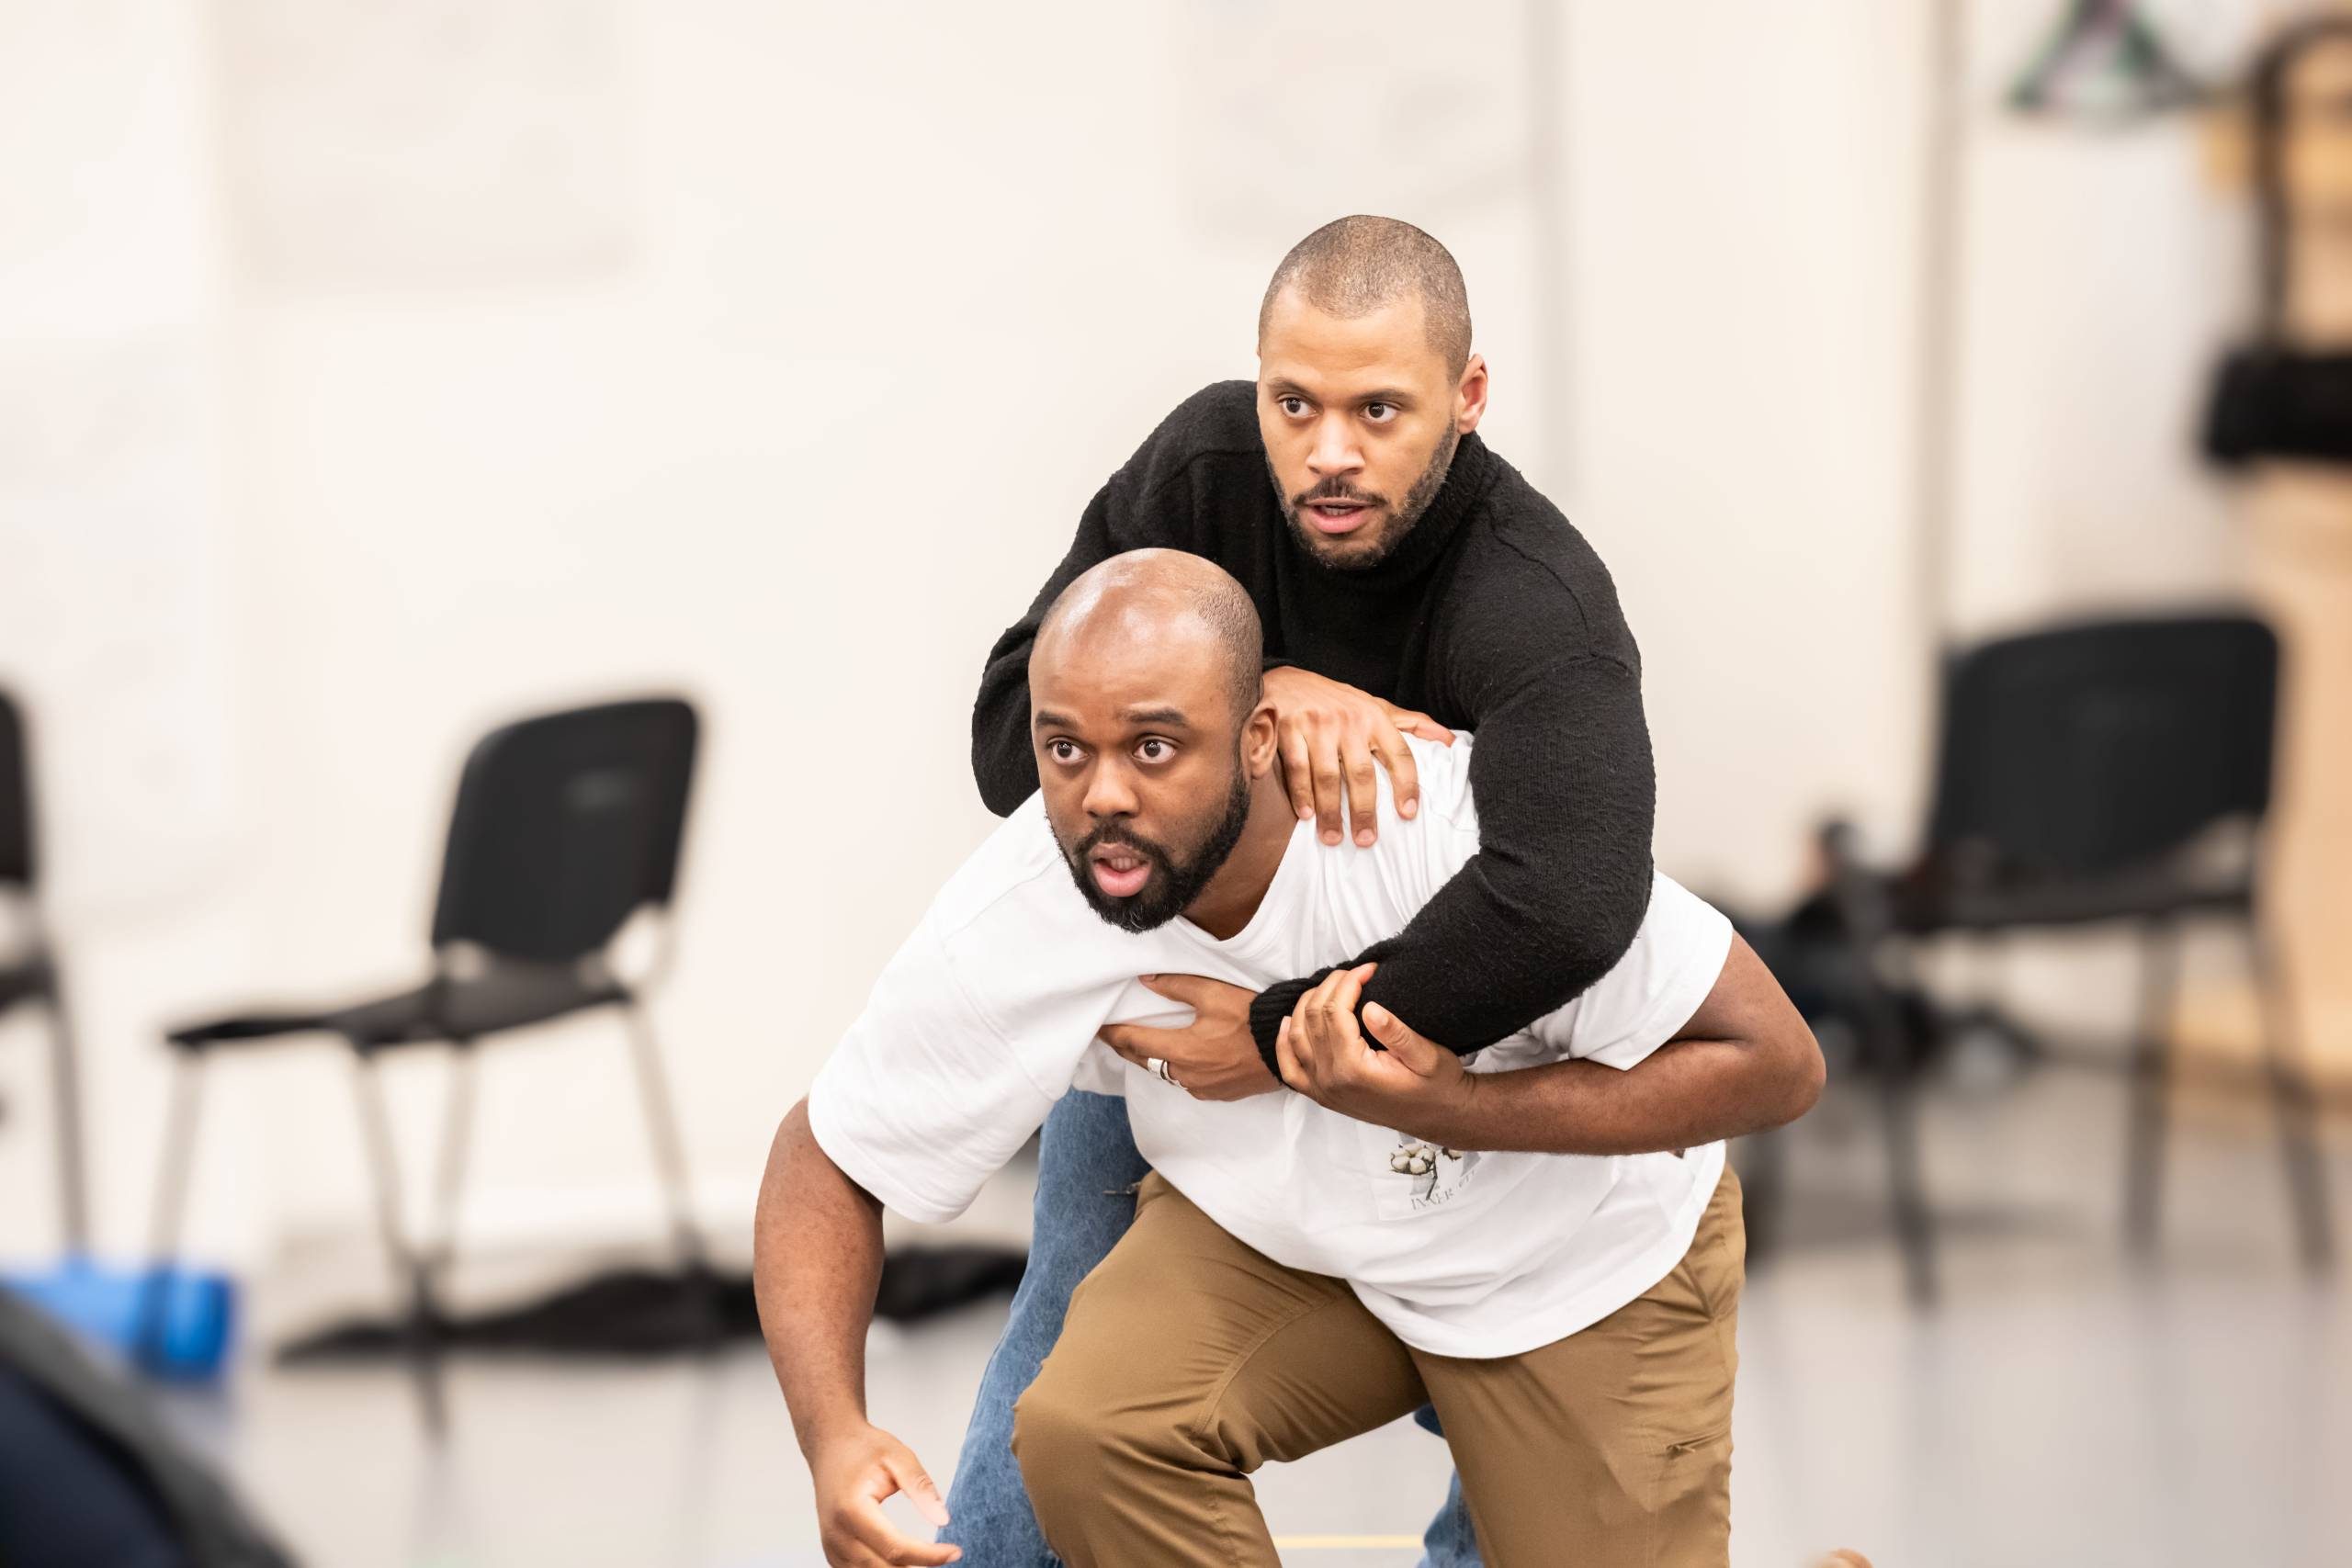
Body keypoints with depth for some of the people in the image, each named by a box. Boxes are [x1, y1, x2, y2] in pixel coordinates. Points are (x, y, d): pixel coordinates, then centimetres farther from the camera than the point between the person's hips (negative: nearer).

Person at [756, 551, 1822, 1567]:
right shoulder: (1005, 929, -26)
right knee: (1088, 1429, -26)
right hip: (1268, 1224, 2)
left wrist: (1446, 1108, -40)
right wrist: (835, 1435, -31)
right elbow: (827, 1158, -12)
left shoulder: (1458, 820, -37)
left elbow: (1773, 1063, -29)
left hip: (1576, 1252, -2)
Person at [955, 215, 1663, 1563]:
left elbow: (1566, 907, -55)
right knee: (1067, 1374, 4)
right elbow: (1013, 734, -26)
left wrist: (1289, 1041, -48)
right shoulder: (1203, 470, -24)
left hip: (1436, 998, -2)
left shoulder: (1539, 605, -37)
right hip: (1172, 971, 2)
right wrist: (1257, 695, -42)